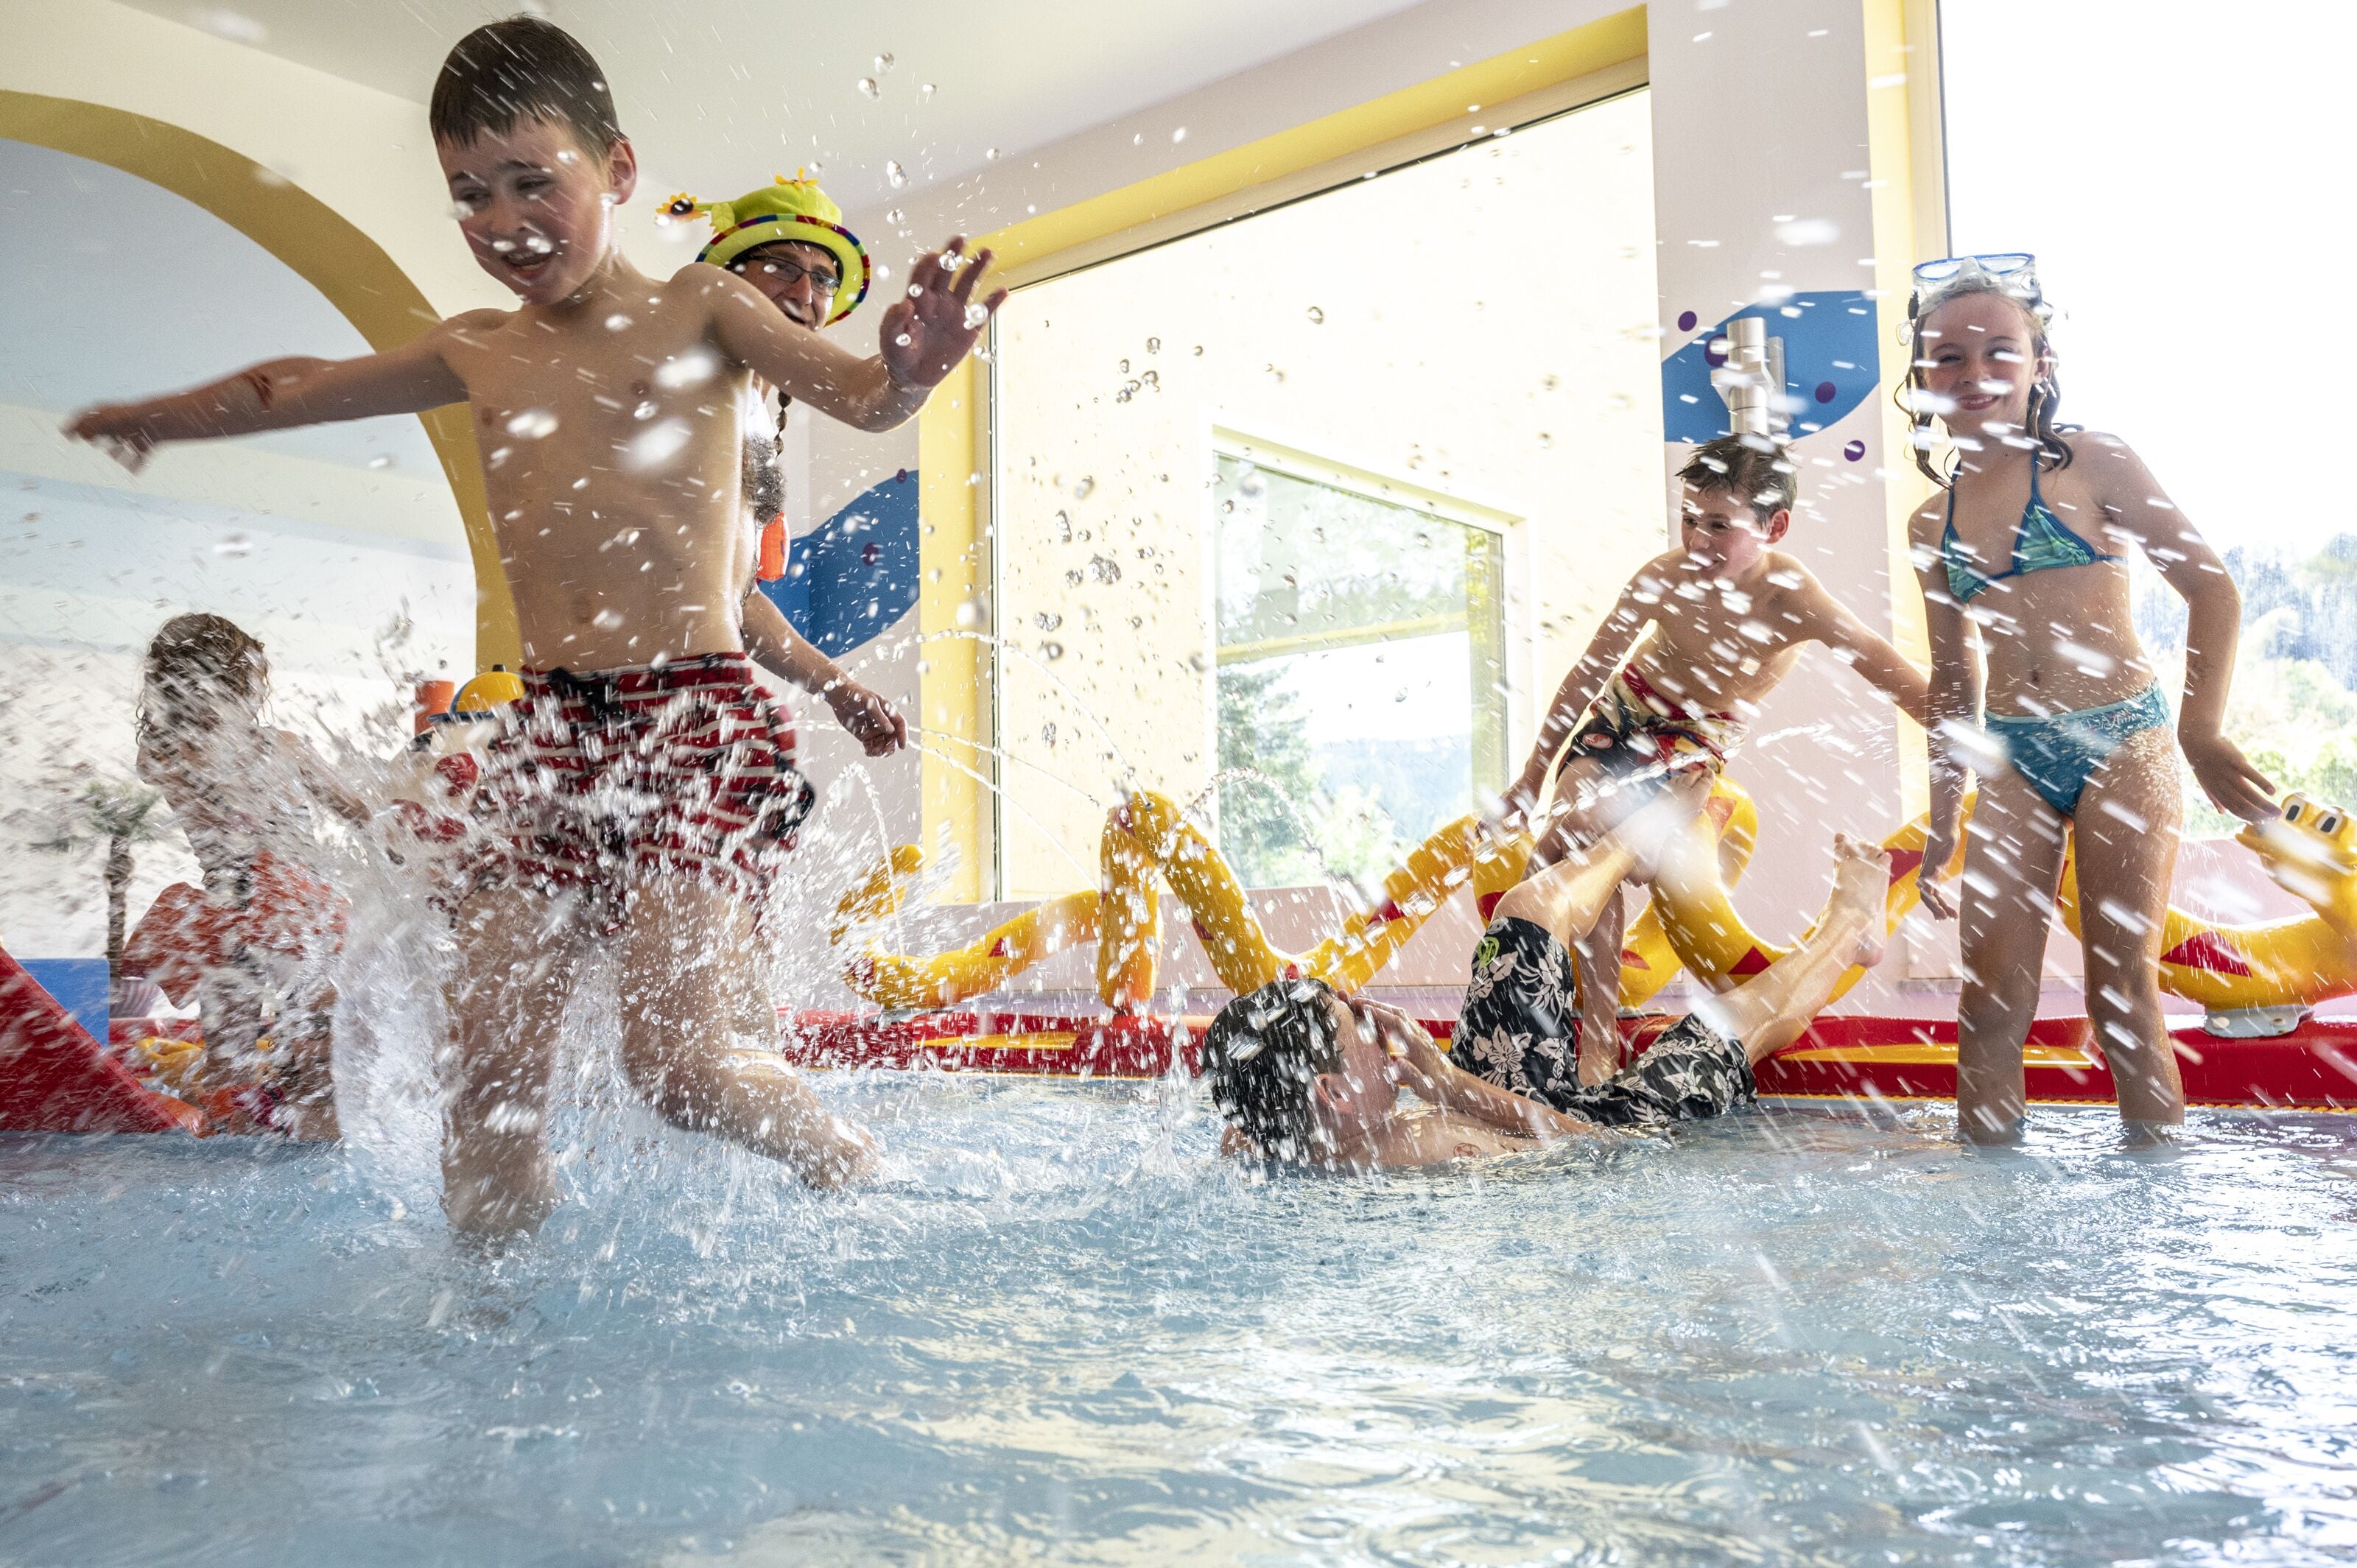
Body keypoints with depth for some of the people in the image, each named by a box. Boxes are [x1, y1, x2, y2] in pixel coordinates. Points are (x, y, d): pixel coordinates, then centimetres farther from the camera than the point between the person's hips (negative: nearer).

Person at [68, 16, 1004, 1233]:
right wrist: (152, 418, 45)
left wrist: (911, 370, -32)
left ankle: (865, 1178, 10)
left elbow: (861, 398, -9)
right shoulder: (475, 352, 17)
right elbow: (292, 392, 34)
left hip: (699, 715, -5)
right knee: (484, 1069, -1)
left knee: (677, 1059, -16)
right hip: (548, 731, 5)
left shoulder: (695, 309, 4)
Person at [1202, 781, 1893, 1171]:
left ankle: (1649, 826, 52)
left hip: (1489, 1105, 5)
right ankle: (1845, 929, 51)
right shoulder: (1423, 1151, -49)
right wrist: (1451, 1083, -36)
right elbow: (1575, 1136, -33)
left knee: (1530, 909, 17)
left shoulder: (1250, 1147, -34)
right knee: (1744, 1017, 16)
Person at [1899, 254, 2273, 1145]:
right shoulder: (1932, 524, 10)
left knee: (2123, 997, 1)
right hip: (2012, 762, 4)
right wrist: (1942, 821, 16)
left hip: (2122, 745, -4)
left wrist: (2202, 732, -12)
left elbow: (2212, 588, -3)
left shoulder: (2091, 465, -3)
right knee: (1991, 1001, 2)